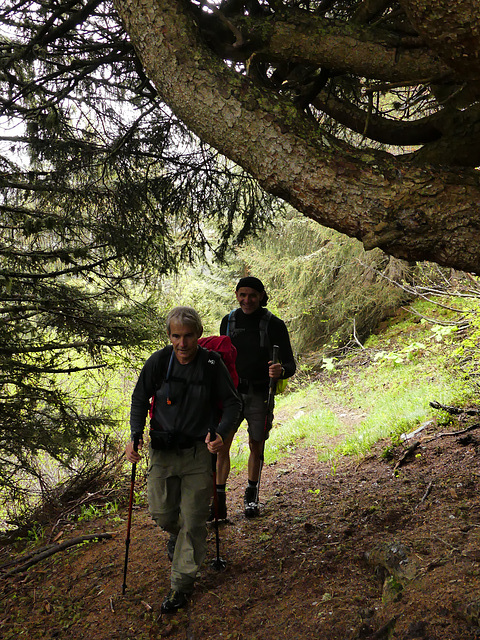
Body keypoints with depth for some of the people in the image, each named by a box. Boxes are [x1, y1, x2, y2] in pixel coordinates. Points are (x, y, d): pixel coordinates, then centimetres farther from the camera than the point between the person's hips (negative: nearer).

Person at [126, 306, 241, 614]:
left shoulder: (212, 364, -12)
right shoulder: (158, 362, -9)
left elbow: (233, 404, -2)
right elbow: (140, 399, 5)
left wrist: (221, 434, -20)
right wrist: (136, 435, -10)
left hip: (199, 451, -1)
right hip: (162, 449, 2)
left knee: (194, 520, 3)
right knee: (161, 512, 8)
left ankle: (182, 583, 21)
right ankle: (177, 532, 46)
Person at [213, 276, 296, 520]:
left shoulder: (274, 324, -8)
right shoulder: (228, 321, 3)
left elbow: (290, 363, -9)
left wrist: (282, 371, -31)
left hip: (260, 394, -2)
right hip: (231, 392, 2)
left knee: (256, 447, 10)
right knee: (221, 445, -6)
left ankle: (251, 495, 30)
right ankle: (219, 501, 2)